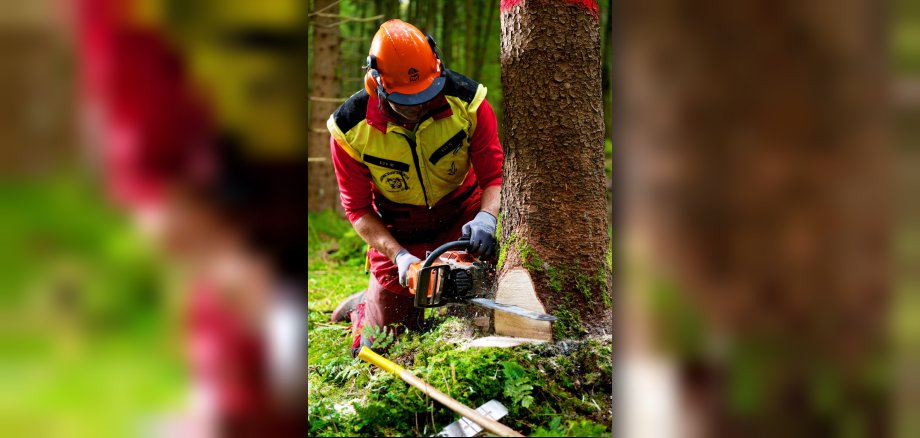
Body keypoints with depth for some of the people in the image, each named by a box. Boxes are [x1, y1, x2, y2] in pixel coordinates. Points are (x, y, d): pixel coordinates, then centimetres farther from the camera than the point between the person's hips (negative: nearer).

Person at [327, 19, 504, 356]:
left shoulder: (467, 101, -22)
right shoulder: (350, 129, -22)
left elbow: (496, 175, -19)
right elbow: (358, 209, -13)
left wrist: (486, 216, -40)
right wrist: (399, 256, -27)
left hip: (462, 223, 1)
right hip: (396, 237, 0)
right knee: (376, 352, 5)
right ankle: (364, 305, 40)